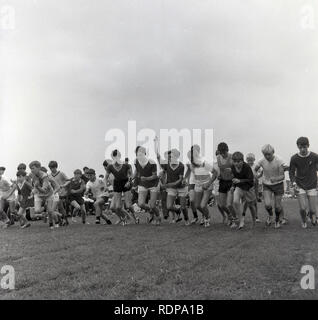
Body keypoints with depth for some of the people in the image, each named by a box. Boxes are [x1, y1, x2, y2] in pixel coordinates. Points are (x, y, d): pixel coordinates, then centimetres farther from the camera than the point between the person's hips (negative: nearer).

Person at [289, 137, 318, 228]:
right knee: (303, 208, -9)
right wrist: (294, 183, -15)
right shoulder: (294, 158, -9)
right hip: (300, 186, 0)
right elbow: (291, 172, 0)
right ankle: (303, 221, 24)